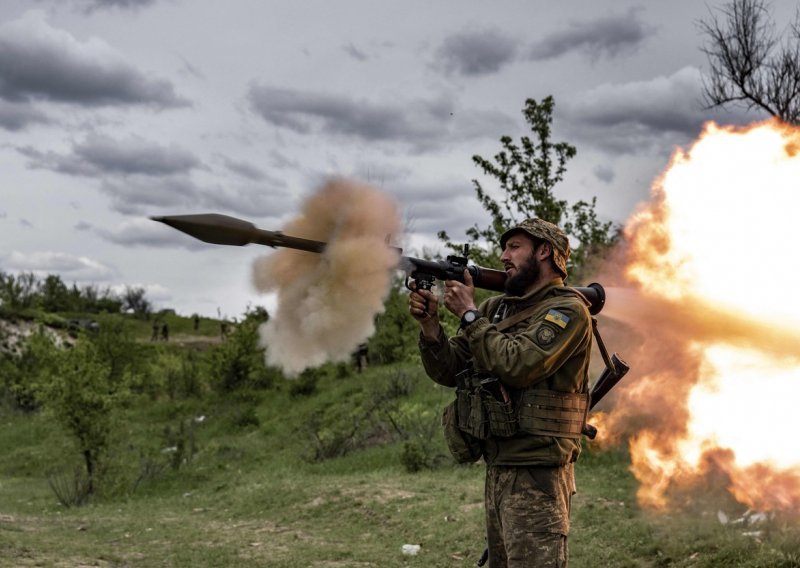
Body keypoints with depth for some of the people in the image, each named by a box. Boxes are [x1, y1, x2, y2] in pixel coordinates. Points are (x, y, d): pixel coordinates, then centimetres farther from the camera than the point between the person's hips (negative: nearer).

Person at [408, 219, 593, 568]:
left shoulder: (568, 310, -8)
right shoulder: (497, 308, 14)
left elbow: (516, 365, -22)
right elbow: (449, 372, 11)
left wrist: (469, 314, -12)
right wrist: (429, 324, -6)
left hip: (536, 477, -8)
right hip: (497, 471, 8)